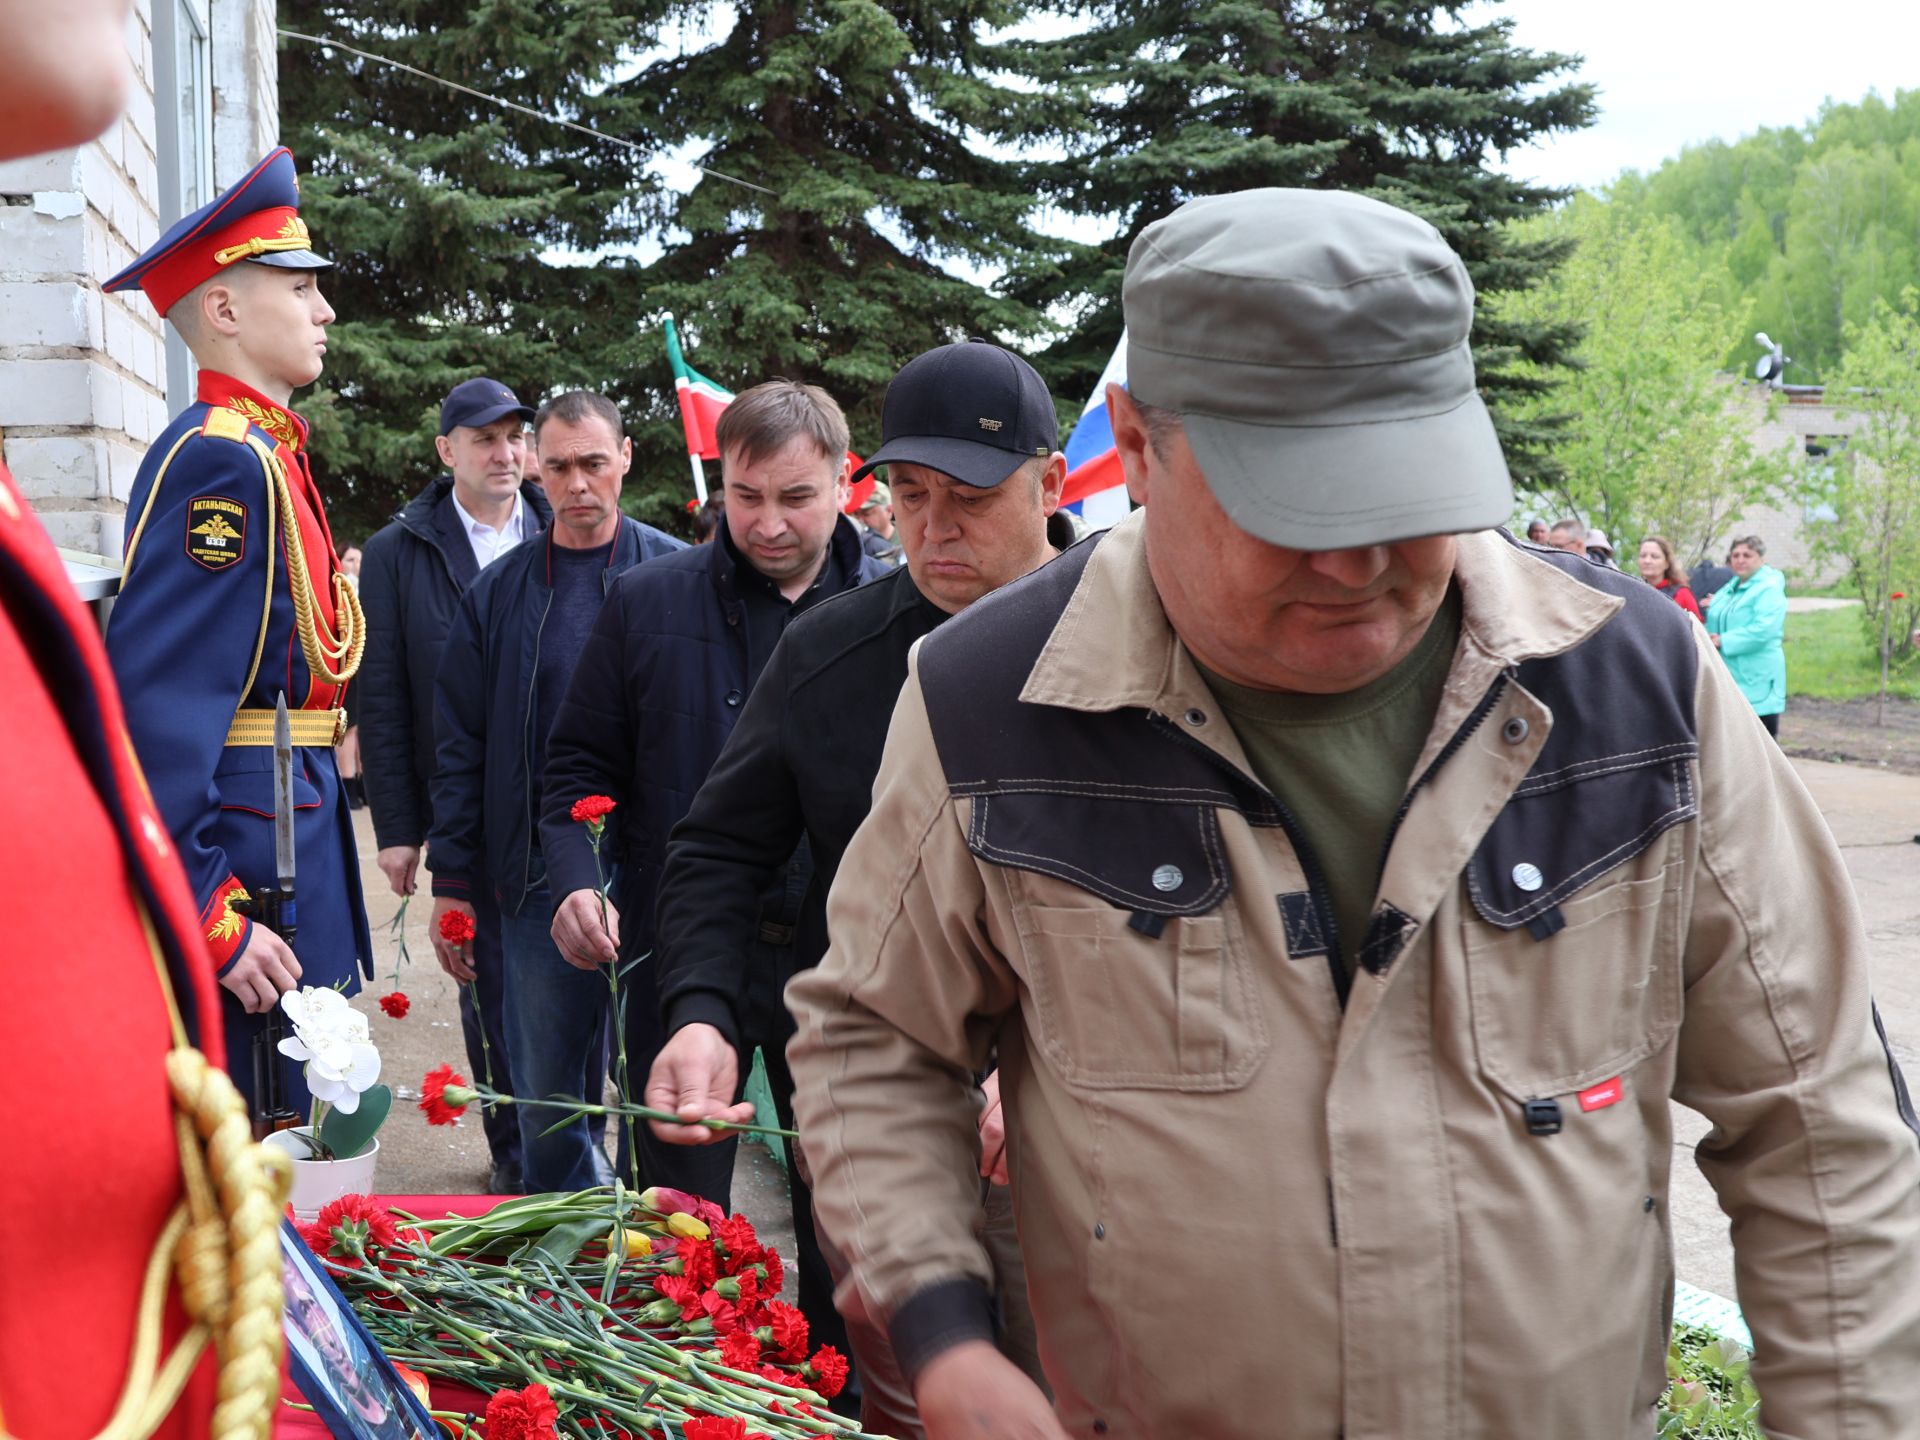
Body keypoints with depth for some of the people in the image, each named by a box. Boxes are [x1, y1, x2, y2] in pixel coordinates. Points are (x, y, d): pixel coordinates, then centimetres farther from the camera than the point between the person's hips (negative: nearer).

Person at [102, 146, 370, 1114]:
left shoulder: (264, 453, 16)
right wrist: (213, 923, -23)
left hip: (290, 842, 10)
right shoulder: (221, 459, -15)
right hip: (249, 860, -10)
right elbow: (157, 707, -23)